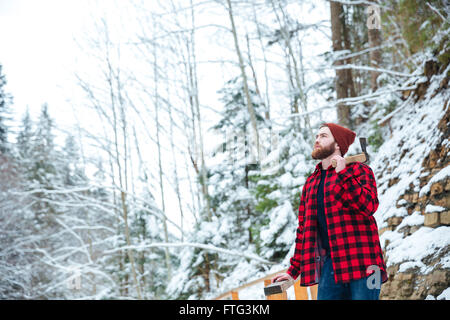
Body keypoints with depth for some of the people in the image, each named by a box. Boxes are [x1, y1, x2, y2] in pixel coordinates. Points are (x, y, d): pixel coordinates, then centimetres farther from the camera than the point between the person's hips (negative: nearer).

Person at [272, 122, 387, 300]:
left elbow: (369, 206, -14)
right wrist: (294, 270, 20)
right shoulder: (311, 182, 21)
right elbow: (304, 228, 23)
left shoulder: (359, 170, 4)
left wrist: (343, 174, -15)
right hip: (329, 265, 5)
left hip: (360, 262, -5)